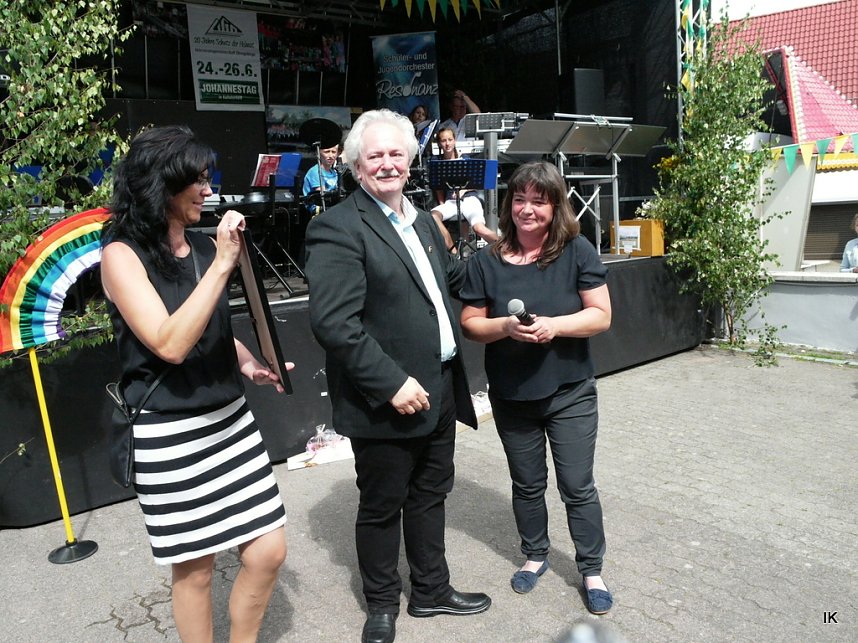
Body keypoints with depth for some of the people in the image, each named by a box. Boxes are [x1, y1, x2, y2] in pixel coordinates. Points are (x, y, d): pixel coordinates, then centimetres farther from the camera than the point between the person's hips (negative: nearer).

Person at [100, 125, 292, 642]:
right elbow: (169, 345, -23)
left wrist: (248, 363, 2)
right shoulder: (122, 254, -10)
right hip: (169, 434, -5)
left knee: (268, 551, 8)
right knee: (195, 567, 9)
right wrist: (222, 266, -24)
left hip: (230, 419, 6)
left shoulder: (205, 247, 6)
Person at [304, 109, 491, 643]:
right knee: (382, 506, 12)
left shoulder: (422, 220, 12)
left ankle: (432, 589, 43)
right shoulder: (338, 228, -15)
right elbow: (333, 321, -23)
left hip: (439, 391, 8)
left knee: (430, 495, 22)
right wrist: (391, 383, -24)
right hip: (386, 401, -7)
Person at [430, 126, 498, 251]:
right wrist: (441, 203, -4)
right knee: (433, 216, -33)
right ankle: (453, 251, -22)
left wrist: (463, 189, -9)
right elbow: (439, 188, 14)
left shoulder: (465, 159, 7)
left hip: (469, 197, -2)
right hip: (450, 201, 2)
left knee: (479, 229, -30)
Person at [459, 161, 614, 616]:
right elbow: (470, 323, -1)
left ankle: (591, 570, 30)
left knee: (578, 487, 8)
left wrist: (554, 326, -25)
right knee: (527, 485, 19)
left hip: (570, 393, -1)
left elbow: (601, 315, -8)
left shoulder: (577, 252, -8)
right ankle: (535, 556, 41)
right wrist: (505, 327, -21)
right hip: (511, 398, 2)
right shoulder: (486, 262, -4)